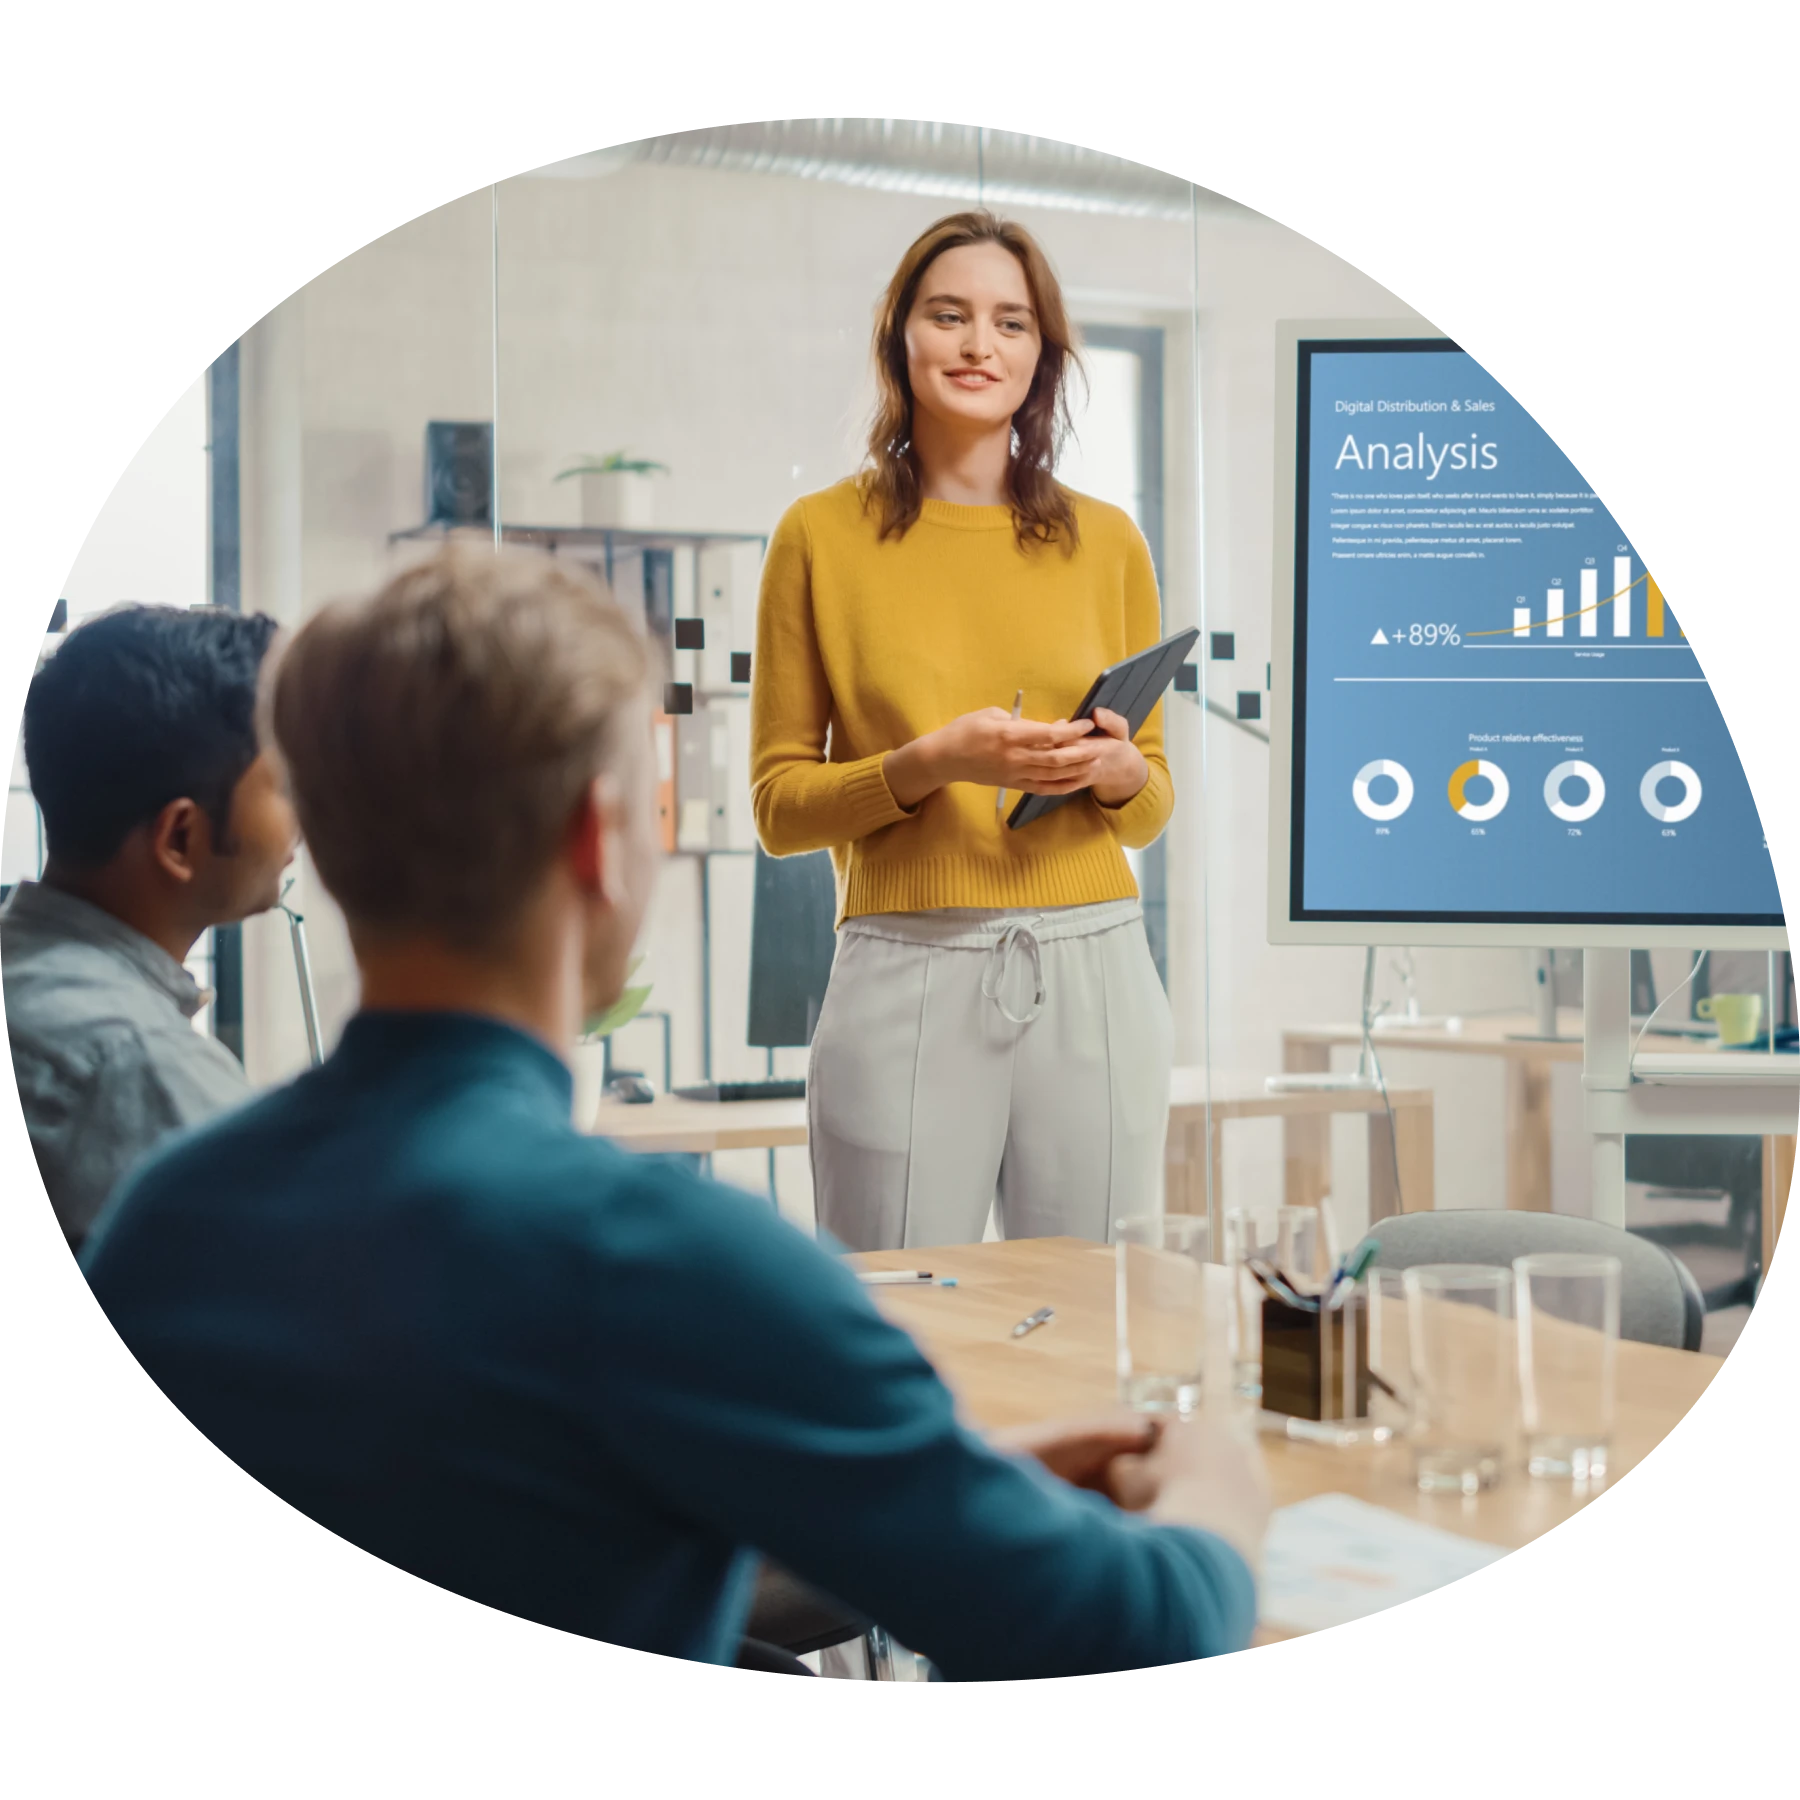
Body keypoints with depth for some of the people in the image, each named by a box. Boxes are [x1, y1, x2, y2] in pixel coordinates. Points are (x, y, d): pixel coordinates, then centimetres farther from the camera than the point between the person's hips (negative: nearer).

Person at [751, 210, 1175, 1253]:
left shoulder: (1107, 541, 11)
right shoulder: (822, 534, 4)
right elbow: (780, 805, 3)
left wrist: (1117, 772, -5)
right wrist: (928, 764, -12)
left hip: (1094, 971, 2)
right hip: (907, 976, -2)